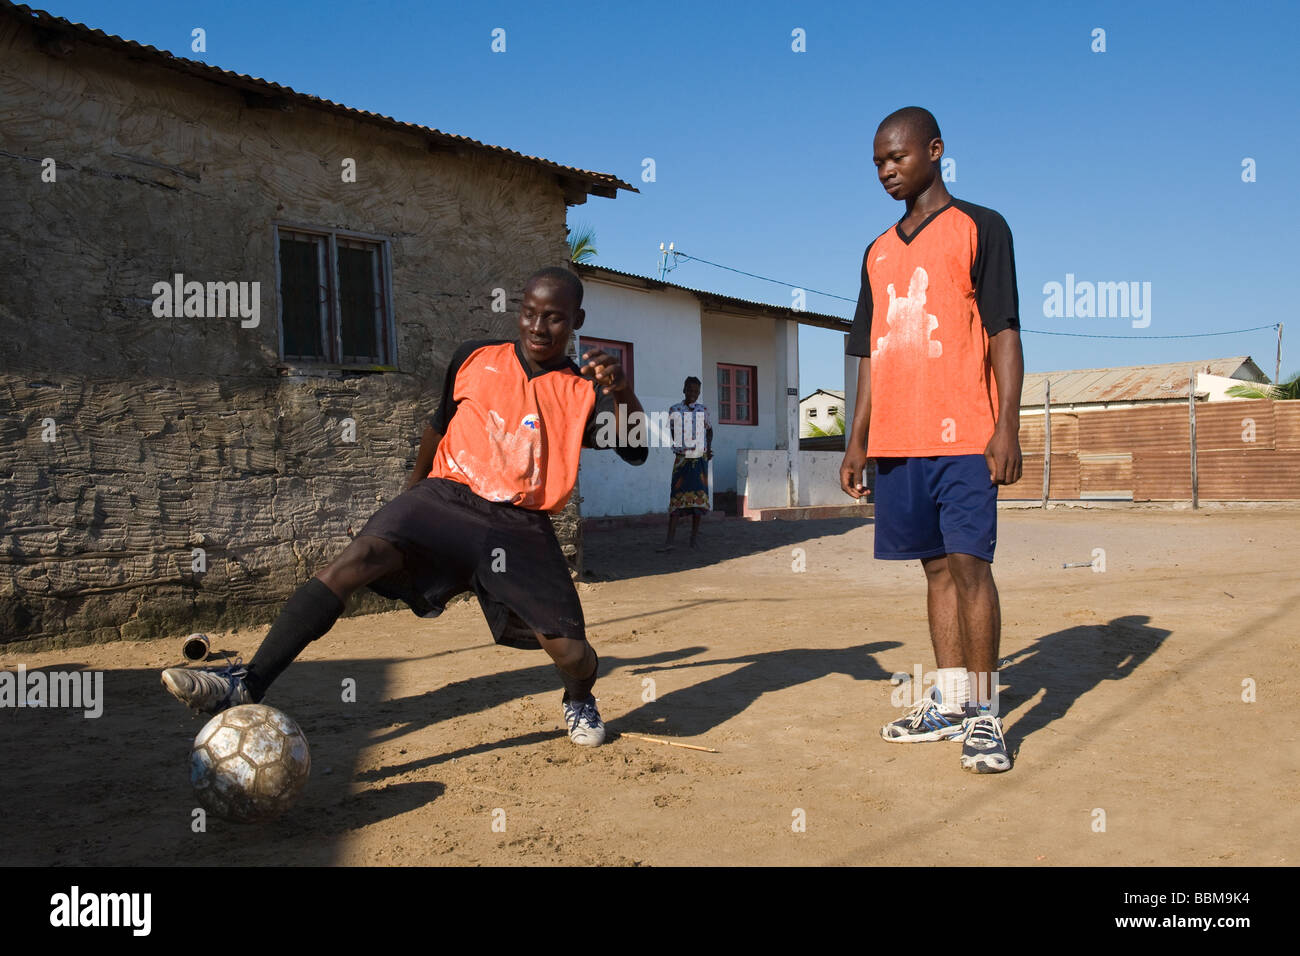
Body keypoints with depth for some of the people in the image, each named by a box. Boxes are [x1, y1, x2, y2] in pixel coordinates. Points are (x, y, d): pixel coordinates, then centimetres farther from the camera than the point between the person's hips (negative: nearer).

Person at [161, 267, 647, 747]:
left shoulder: (584, 392, 4)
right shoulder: (474, 359, 10)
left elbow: (636, 452, -10)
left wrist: (621, 391, -28)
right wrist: (413, 490, 31)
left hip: (520, 527, -1)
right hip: (447, 496, 1)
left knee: (571, 652, -10)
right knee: (355, 560, -26)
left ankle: (580, 702, 29)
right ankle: (248, 682, -24)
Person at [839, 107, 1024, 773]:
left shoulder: (980, 228, 3)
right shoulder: (879, 252, 19)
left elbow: (1004, 333, -4)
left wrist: (1006, 427, -13)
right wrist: (858, 440, 14)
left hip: (963, 436, -5)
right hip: (897, 438, 6)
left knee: (969, 562, -8)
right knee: (937, 565, 9)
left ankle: (984, 713, 2)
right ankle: (950, 703, 17)